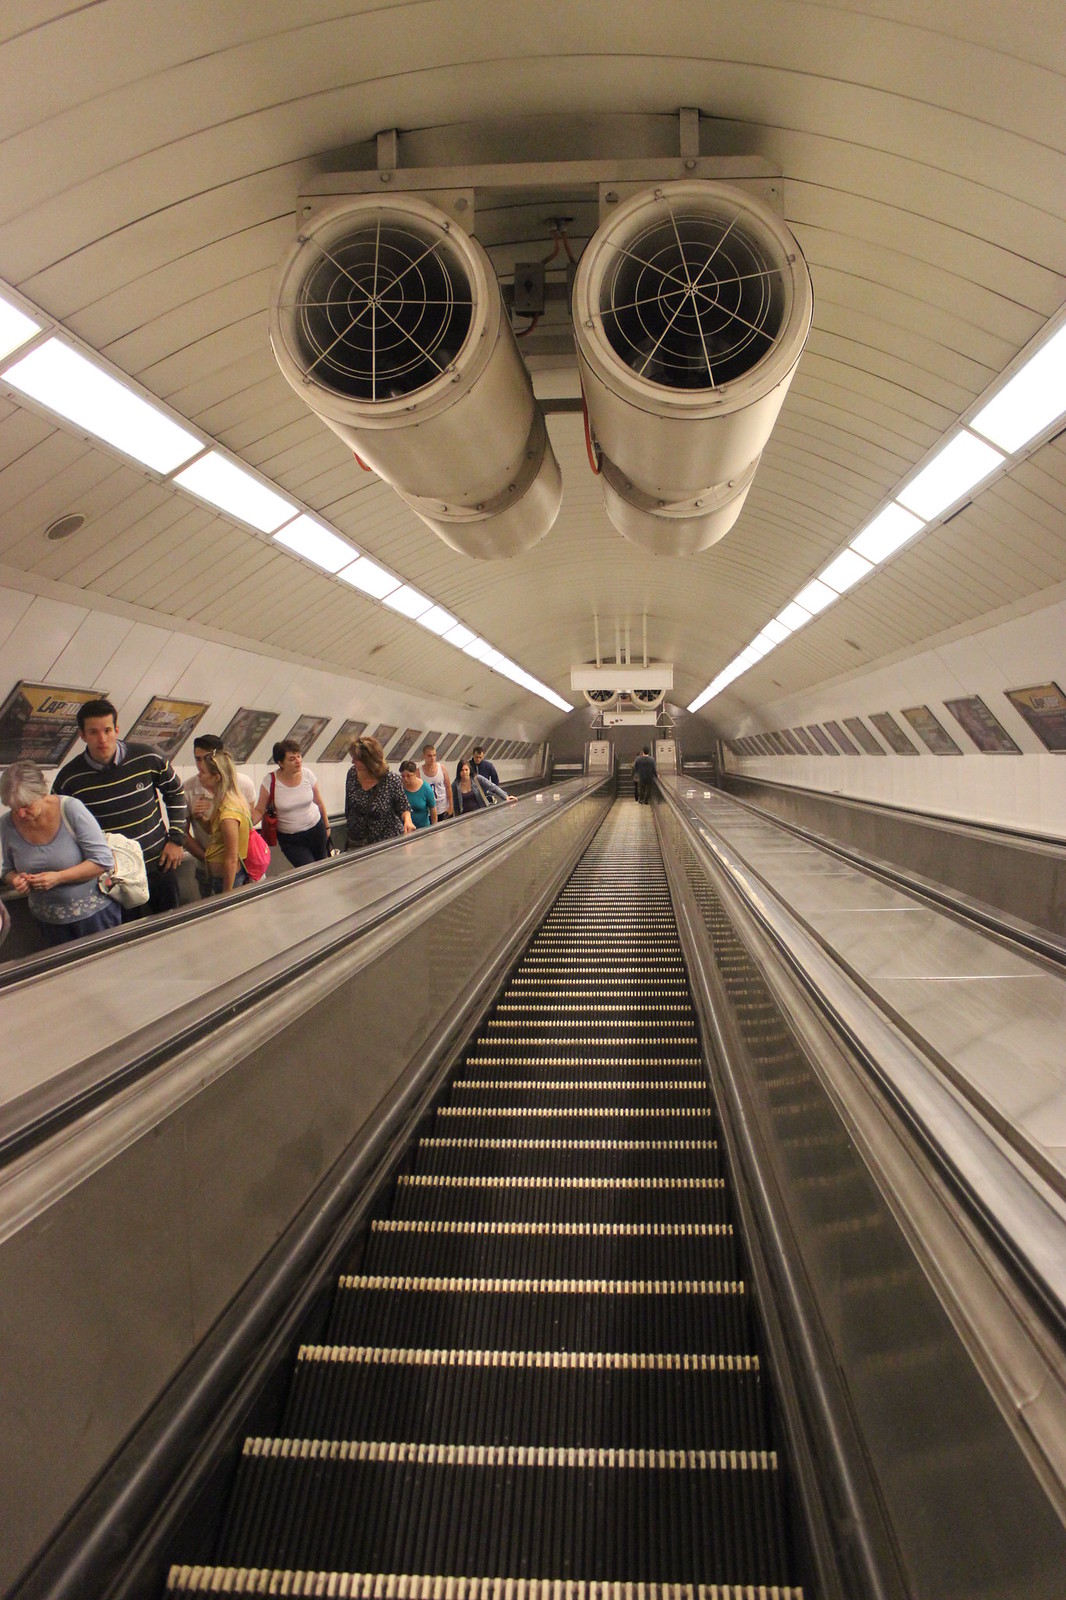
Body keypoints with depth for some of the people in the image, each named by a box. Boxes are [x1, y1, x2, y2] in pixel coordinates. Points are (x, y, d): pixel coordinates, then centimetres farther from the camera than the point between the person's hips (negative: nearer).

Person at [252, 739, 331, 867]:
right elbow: (259, 810, -10)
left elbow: (319, 802, 4)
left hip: (316, 829, 3)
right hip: (290, 839, -2)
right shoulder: (270, 782, -17)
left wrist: (327, 826, 13)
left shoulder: (307, 774, -10)